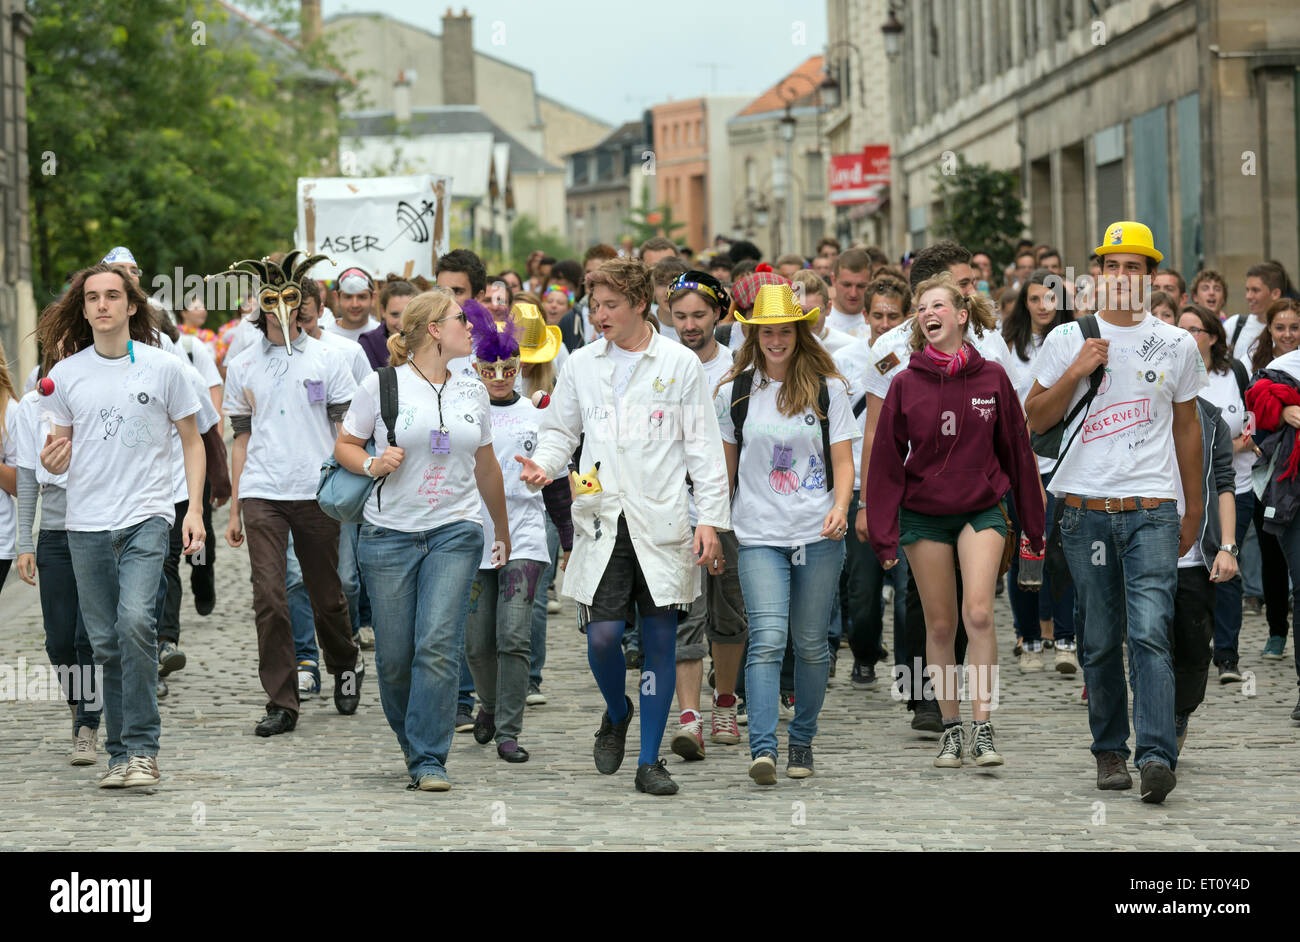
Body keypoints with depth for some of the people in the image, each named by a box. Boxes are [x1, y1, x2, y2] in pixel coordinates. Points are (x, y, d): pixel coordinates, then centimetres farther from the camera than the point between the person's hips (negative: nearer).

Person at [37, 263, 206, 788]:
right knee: (105, 643, 5)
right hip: (87, 526, 3)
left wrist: (194, 509, -1)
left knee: (135, 621, -22)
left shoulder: (163, 367, 1)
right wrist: (51, 461, -11)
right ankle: (119, 755, 15)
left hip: (146, 517, -3)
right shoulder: (66, 374, 7)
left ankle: (142, 750, -15)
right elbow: (60, 455, 13)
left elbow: (192, 441, 9)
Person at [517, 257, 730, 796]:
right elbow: (560, 429, 18)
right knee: (603, 635, -8)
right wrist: (545, 465, -5)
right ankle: (616, 713, 24)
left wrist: (711, 520, -4)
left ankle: (650, 760, 8)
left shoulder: (680, 364, 2)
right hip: (602, 521, 1)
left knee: (659, 638, 0)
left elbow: (703, 448, 2)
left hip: (662, 523, -1)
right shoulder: (581, 365, 8)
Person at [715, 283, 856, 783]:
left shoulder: (827, 389, 3)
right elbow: (725, 465, 15)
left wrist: (840, 507, -15)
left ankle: (802, 741, 22)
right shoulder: (733, 393, 6)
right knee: (767, 639, -16)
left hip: (819, 535, 1)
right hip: (759, 535, -1)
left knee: (811, 644, 6)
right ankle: (763, 748, -24)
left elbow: (843, 460, 2)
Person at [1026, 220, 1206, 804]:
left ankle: (1157, 756, -20)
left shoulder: (1176, 345, 8)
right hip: (1085, 509, 1)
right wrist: (1075, 373, -8)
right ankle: (1109, 751, 17)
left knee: (1149, 634, -14)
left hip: (1152, 511, -1)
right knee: (1099, 641, 5)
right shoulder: (1068, 340, 6)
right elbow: (1035, 420, 7)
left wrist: (1194, 508, 19)